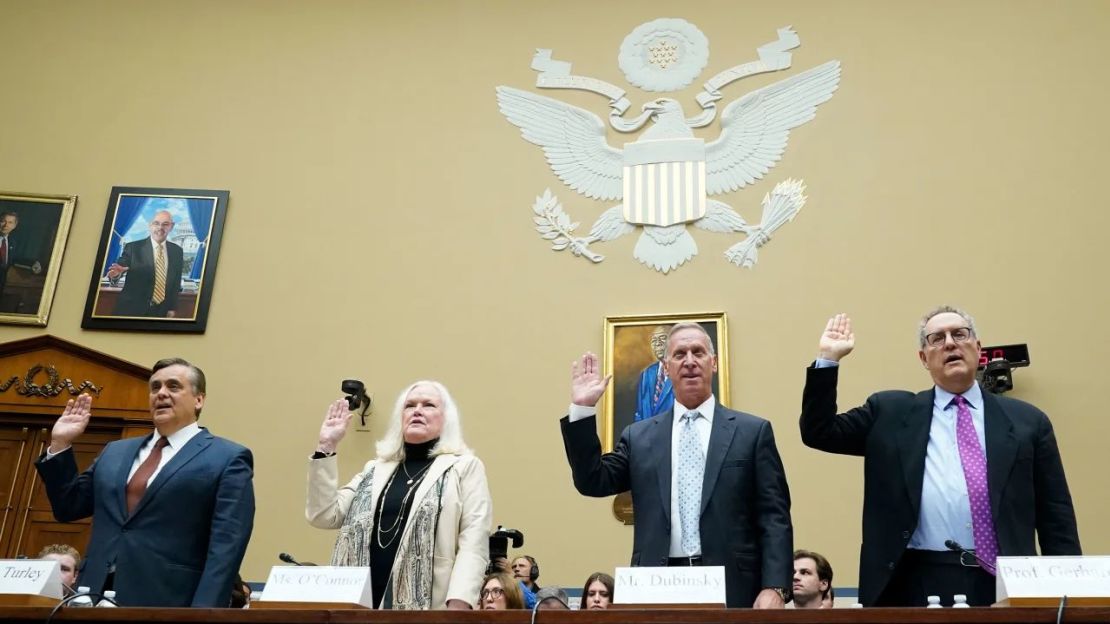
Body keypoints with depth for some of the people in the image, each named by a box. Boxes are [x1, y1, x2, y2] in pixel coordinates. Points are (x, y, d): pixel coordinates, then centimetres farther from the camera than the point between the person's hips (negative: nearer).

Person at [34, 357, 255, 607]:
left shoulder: (228, 458, -4)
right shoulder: (115, 452, 17)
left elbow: (226, 547, -11)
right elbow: (68, 508, 21)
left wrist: (203, 612, -21)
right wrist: (60, 445, 12)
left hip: (166, 603, -5)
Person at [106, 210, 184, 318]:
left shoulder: (177, 251, 5)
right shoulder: (133, 247, -4)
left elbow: (176, 282, 9)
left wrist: (172, 308, 7)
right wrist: (116, 273, -33)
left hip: (160, 312, 3)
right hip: (131, 309, -2)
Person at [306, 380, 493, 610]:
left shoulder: (464, 467, 5)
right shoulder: (376, 469, 18)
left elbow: (473, 545, -5)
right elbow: (324, 516, 10)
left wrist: (458, 603, -19)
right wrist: (326, 447, 7)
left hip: (425, 607, -4)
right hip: (362, 604, 4)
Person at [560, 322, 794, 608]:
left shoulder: (752, 431, 5)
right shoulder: (639, 436, 11)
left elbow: (774, 517, 1)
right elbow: (593, 482, 4)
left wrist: (774, 587, -11)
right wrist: (582, 409, -2)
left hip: (731, 587, -1)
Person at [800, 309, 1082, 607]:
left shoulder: (1026, 420, 10)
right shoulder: (890, 413, 9)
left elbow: (1055, 514, 9)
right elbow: (819, 433, 4)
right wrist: (828, 359, -3)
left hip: (1005, 583, 1)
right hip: (919, 585, 0)